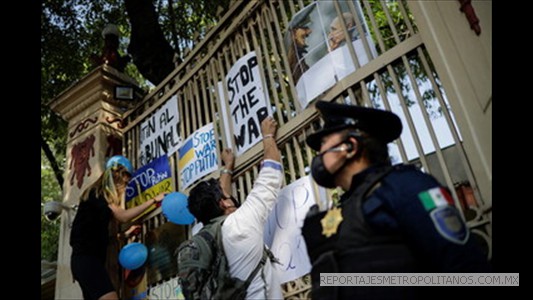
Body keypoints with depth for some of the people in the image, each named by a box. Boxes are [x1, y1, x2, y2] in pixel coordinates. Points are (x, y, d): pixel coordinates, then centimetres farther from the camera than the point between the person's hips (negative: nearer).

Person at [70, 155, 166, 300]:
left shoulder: (102, 196, 21)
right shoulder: (96, 193, -7)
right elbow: (123, 216, -19)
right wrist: (153, 200, -20)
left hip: (91, 258, 10)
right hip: (86, 258, -10)